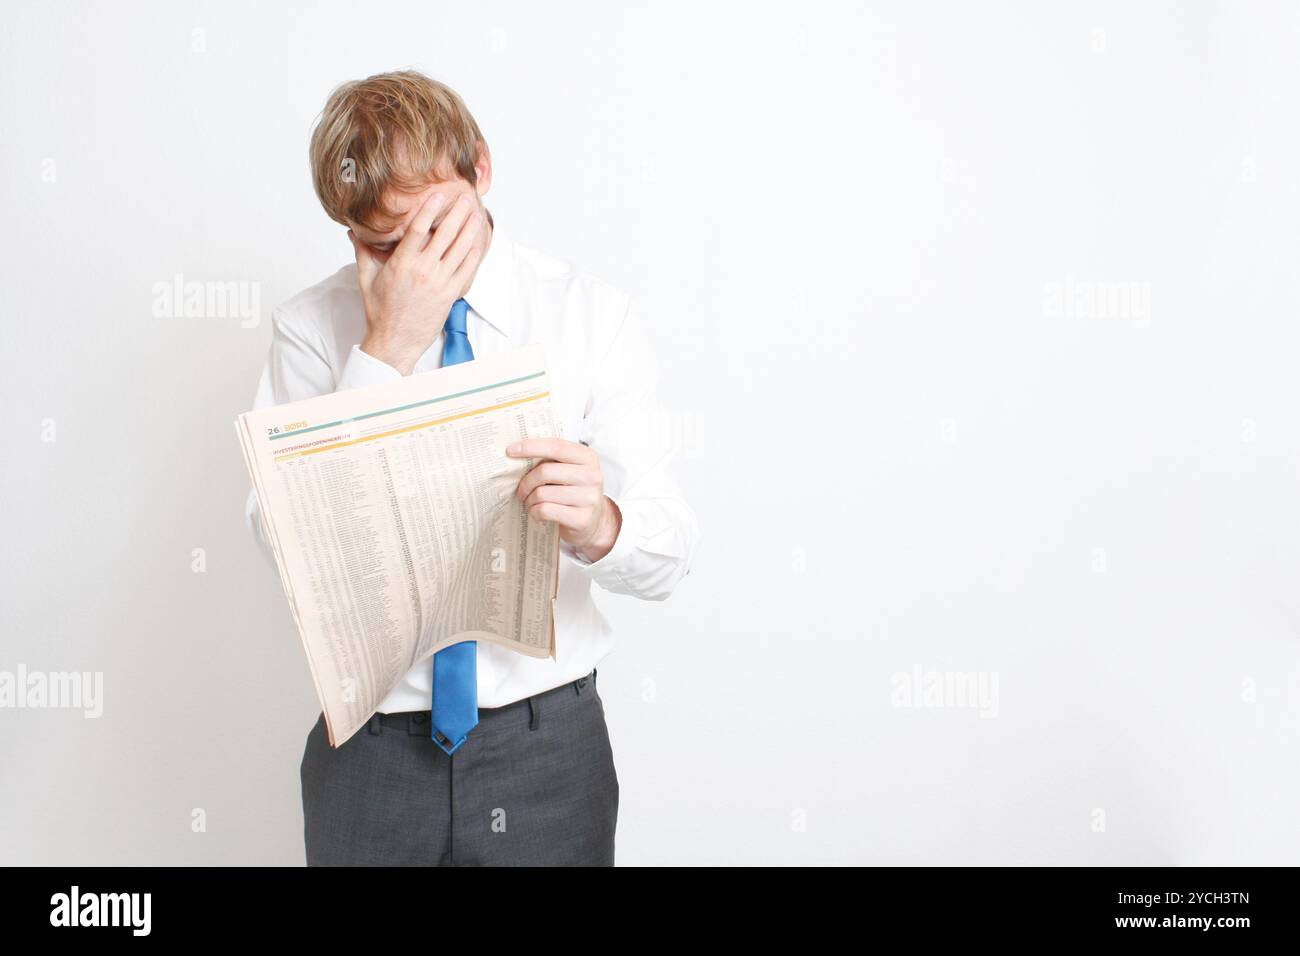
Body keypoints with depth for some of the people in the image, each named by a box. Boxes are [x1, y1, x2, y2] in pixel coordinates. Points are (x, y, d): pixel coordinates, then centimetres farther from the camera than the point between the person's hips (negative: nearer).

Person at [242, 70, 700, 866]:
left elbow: (671, 551, -11)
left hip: (547, 744, 0)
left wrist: (601, 524, -34)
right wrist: (385, 350, -21)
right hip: (371, 745, 1)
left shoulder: (593, 315, -6)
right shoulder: (314, 327, -4)